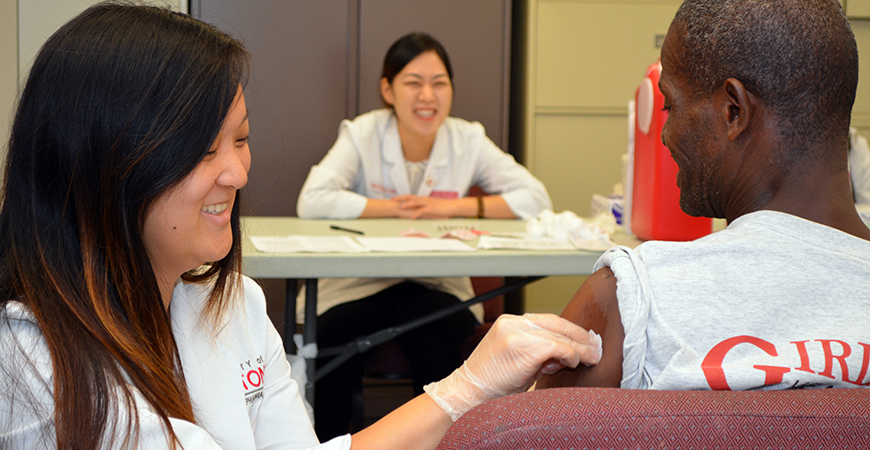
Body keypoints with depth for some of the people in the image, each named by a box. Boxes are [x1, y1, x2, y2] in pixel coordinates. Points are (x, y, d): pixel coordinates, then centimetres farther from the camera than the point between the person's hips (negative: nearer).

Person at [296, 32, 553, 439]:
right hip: (359, 283, -1)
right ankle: (327, 440, -7)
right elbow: (312, 202, -19)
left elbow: (536, 198, -6)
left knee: (433, 335, -31)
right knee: (335, 337, -30)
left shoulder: (468, 140, 1)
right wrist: (395, 209, -16)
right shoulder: (362, 134, -5)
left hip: (434, 286, 1)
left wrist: (453, 207, -14)